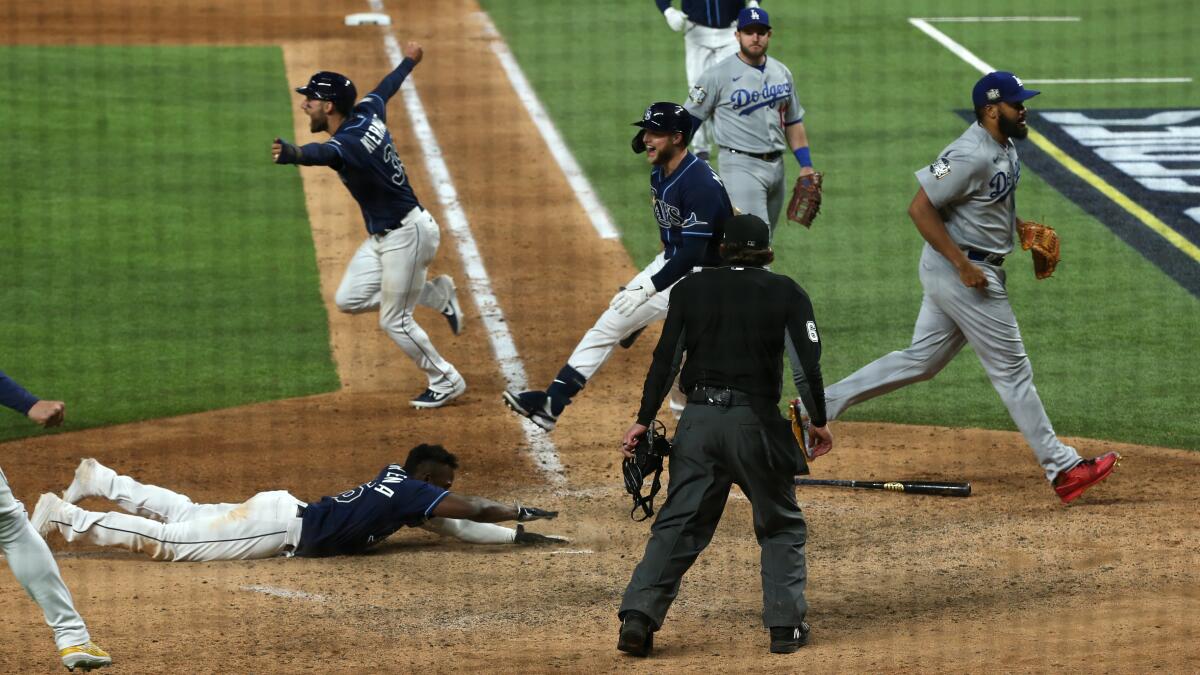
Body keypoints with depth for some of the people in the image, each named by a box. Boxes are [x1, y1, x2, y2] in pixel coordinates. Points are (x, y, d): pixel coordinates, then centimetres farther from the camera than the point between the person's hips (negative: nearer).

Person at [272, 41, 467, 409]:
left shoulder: (348, 144, -29)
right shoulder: (368, 113, -2)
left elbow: (321, 153, -53)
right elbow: (386, 87, 19)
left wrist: (292, 154, -75)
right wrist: (409, 61, 41)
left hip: (407, 235, -9)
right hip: (382, 236, 9)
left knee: (394, 321, 1)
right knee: (349, 299, 9)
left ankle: (446, 381, 20)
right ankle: (437, 294, 22)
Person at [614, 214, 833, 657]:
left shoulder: (690, 289, 9)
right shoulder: (786, 293, 4)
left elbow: (665, 359, 6)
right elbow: (807, 363, -4)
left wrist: (644, 420, 10)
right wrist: (818, 421, 5)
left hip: (698, 421, 2)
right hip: (756, 421, -2)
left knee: (678, 524, 4)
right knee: (781, 525, 13)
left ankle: (638, 616, -9)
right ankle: (786, 624, 8)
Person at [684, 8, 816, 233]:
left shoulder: (782, 73, 12)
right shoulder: (718, 75, -7)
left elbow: (793, 123, 18)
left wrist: (806, 165, 11)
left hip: (776, 167, 7)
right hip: (741, 166, -7)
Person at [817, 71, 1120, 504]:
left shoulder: (1004, 145, 8)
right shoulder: (971, 156, -23)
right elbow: (920, 208, -23)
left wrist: (1020, 226, 11)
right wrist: (963, 264, -24)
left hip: (975, 269, 10)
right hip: (958, 270, -10)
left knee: (921, 361, 15)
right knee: (1011, 368, -3)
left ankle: (820, 405, 18)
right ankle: (1062, 469, 3)